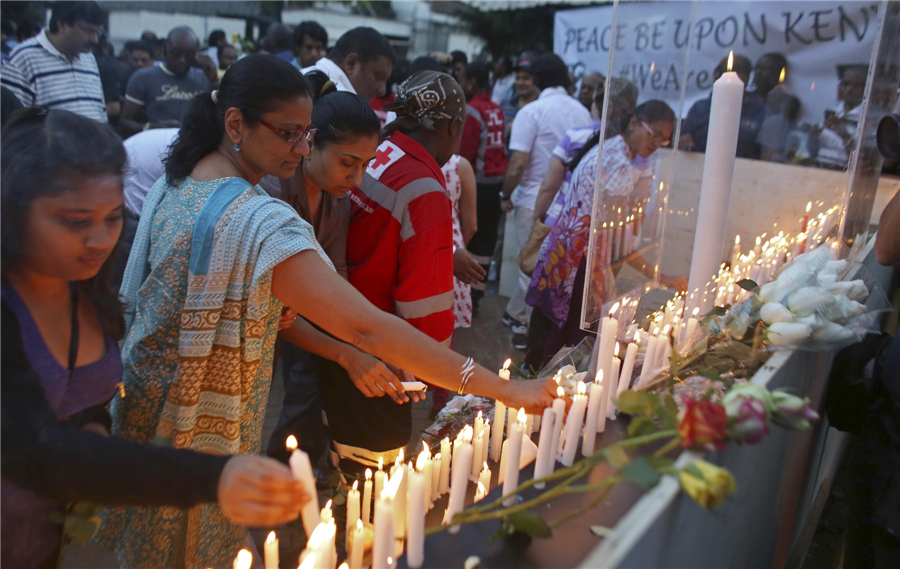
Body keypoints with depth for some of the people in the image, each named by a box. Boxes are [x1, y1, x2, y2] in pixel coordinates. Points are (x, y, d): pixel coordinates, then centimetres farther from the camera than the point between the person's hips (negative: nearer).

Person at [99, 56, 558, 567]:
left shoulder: (173, 182, -3)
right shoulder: (263, 225, -32)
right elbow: (367, 327, -39)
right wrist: (504, 390, -36)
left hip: (147, 396, 8)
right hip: (205, 433, -8)